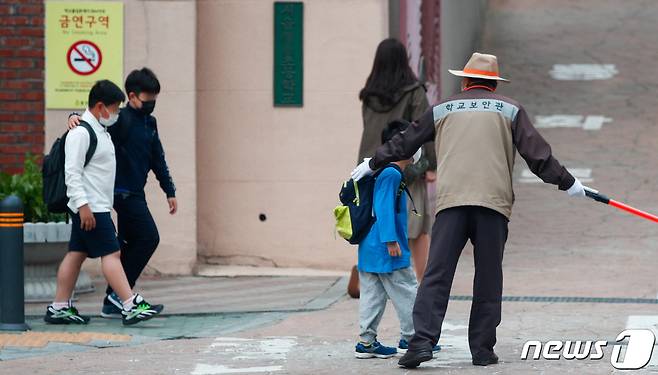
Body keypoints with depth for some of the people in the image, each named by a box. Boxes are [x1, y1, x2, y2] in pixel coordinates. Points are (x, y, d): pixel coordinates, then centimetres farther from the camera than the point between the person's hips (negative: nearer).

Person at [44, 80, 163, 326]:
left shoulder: (100, 130, 17)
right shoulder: (81, 133, -14)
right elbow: (72, 172, -19)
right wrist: (83, 205, -25)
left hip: (98, 206, 10)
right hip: (90, 208, -10)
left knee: (76, 254, 9)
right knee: (110, 254, -11)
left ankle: (59, 308, 12)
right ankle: (131, 307, -14)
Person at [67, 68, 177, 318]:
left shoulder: (149, 123, 16)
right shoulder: (121, 119, -10)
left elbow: (158, 160, 21)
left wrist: (170, 191, 22)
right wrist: (75, 117, -40)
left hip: (135, 193, 9)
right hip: (123, 191, -9)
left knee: (131, 245, 9)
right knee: (149, 237, -13)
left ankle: (112, 303, 12)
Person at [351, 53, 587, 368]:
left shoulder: (442, 110, 18)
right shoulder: (510, 109, 13)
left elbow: (403, 143, 25)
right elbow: (537, 153, 8)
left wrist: (373, 164, 39)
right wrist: (566, 182, 18)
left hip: (450, 201, 0)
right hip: (494, 202, 0)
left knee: (436, 275, -4)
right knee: (488, 279, 6)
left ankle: (422, 340, -17)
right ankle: (482, 349, 5)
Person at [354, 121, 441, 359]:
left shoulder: (384, 172, 16)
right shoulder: (391, 174, -15)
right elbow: (385, 209, -21)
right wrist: (391, 240, -23)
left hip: (369, 248, 10)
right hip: (386, 250, -10)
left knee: (372, 295, 8)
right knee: (406, 293, 1)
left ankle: (366, 342, 8)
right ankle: (410, 339, 7)